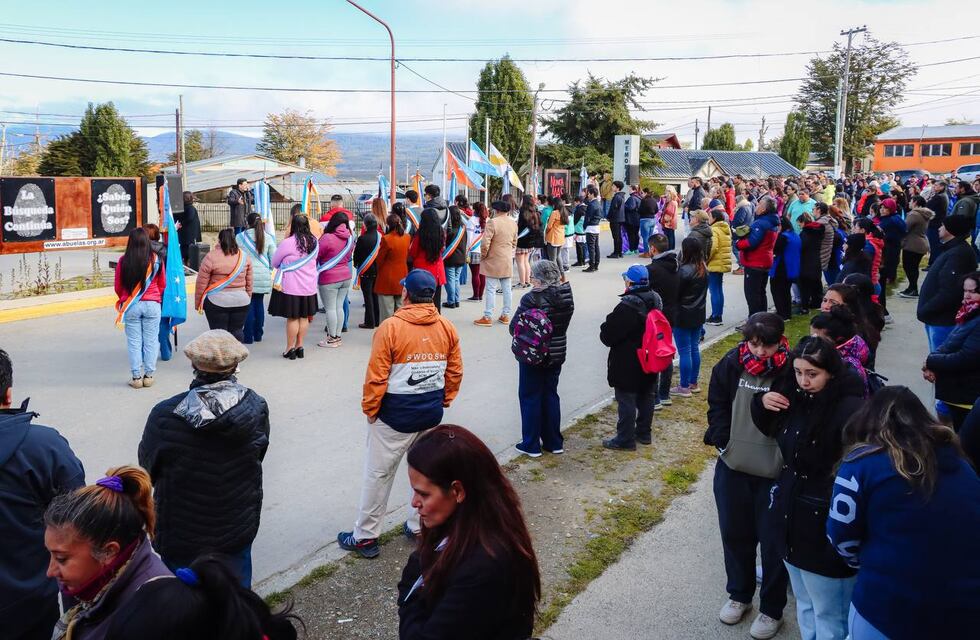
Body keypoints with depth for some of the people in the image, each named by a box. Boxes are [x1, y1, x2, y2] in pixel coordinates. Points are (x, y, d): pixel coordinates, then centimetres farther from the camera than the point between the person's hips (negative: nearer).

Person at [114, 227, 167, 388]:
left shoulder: (123, 261, -8)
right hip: (152, 305, 0)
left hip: (131, 307, 0)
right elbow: (162, 285, 6)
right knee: (151, 341, 8)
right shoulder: (156, 260, -6)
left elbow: (118, 287, 3)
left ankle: (136, 377, 9)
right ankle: (149, 375, 12)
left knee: (134, 342, 7)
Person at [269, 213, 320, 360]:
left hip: (290, 287, -5)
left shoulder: (287, 243, -16)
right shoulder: (314, 242, 0)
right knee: (304, 317, 12)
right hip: (309, 286, 5)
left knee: (292, 317, 2)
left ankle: (290, 348, 8)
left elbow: (274, 263, -4)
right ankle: (299, 346, 20)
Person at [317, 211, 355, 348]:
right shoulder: (349, 238, 1)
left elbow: (316, 256, -8)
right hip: (346, 277, 6)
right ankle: (338, 336, 17)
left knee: (330, 309, 1)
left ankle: (332, 338, 5)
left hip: (329, 279, -6)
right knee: (339, 307, 12)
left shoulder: (327, 238, -17)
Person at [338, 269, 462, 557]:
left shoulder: (391, 327, -16)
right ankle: (421, 527, 31)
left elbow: (376, 376, -15)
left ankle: (365, 536, 16)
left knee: (378, 474, 7)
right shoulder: (447, 328, -2)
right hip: (431, 415, 5)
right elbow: (455, 372, 4)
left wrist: (370, 409, -3)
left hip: (394, 416, -4)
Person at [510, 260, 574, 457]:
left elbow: (514, 327, -18)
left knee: (530, 397, 8)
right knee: (550, 395, 18)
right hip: (557, 354, 6)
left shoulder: (532, 298, -22)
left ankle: (531, 445, 14)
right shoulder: (566, 295, -3)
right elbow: (563, 323, 5)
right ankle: (554, 442, 24)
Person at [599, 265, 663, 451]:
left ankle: (625, 440, 10)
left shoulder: (627, 307, -26)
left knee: (626, 401, 2)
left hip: (627, 365, -9)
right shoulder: (655, 301, 2)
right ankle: (644, 433, 32)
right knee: (646, 397, 18)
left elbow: (607, 336, -21)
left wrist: (604, 329, 0)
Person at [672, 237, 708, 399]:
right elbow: (703, 292, 10)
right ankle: (693, 383, 26)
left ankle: (684, 387, 8)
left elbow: (676, 294, -16)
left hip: (683, 317, -8)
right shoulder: (703, 269, 3)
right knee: (694, 348, 16)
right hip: (698, 315, 8)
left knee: (684, 351, 0)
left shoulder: (684, 271, -22)